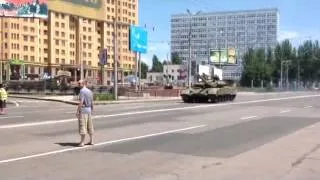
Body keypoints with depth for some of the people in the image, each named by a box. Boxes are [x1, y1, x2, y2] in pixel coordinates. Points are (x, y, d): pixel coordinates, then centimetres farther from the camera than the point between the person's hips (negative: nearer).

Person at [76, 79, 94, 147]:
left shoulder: (82, 91, -12)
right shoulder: (90, 91, 14)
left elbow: (81, 102, -19)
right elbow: (92, 102, 17)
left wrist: (77, 111, -17)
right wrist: (91, 110, 23)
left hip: (83, 110, -8)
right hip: (89, 110, 8)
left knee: (82, 126, -6)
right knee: (90, 126, 11)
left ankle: (82, 142, -5)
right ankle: (91, 141, 16)